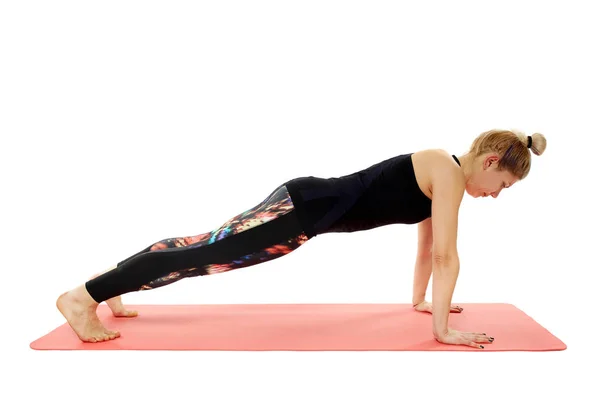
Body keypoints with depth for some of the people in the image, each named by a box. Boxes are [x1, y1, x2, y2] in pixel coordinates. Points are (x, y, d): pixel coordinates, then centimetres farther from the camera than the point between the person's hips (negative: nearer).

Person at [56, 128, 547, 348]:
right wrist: (443, 330, -12)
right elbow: (445, 255, -16)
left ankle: (109, 283, 24)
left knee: (210, 247, 13)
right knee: (209, 251, -9)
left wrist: (421, 299, 30)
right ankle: (83, 296, -4)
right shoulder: (450, 173, -13)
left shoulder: (443, 174, 16)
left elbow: (428, 244, 25)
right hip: (308, 207, -9)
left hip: (315, 205, 9)